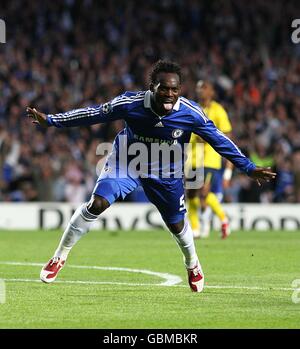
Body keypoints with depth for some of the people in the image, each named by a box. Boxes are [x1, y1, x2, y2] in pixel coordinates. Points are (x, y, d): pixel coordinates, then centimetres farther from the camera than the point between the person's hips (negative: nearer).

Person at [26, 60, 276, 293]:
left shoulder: (190, 113, -26)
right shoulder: (130, 103, -28)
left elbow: (219, 140, -14)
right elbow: (93, 114, -16)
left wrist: (249, 168, -12)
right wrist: (50, 121, -14)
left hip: (166, 172, 1)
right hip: (127, 161, -1)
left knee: (177, 225, 10)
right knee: (97, 204, -20)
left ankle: (193, 265, 44)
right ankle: (60, 256, -2)